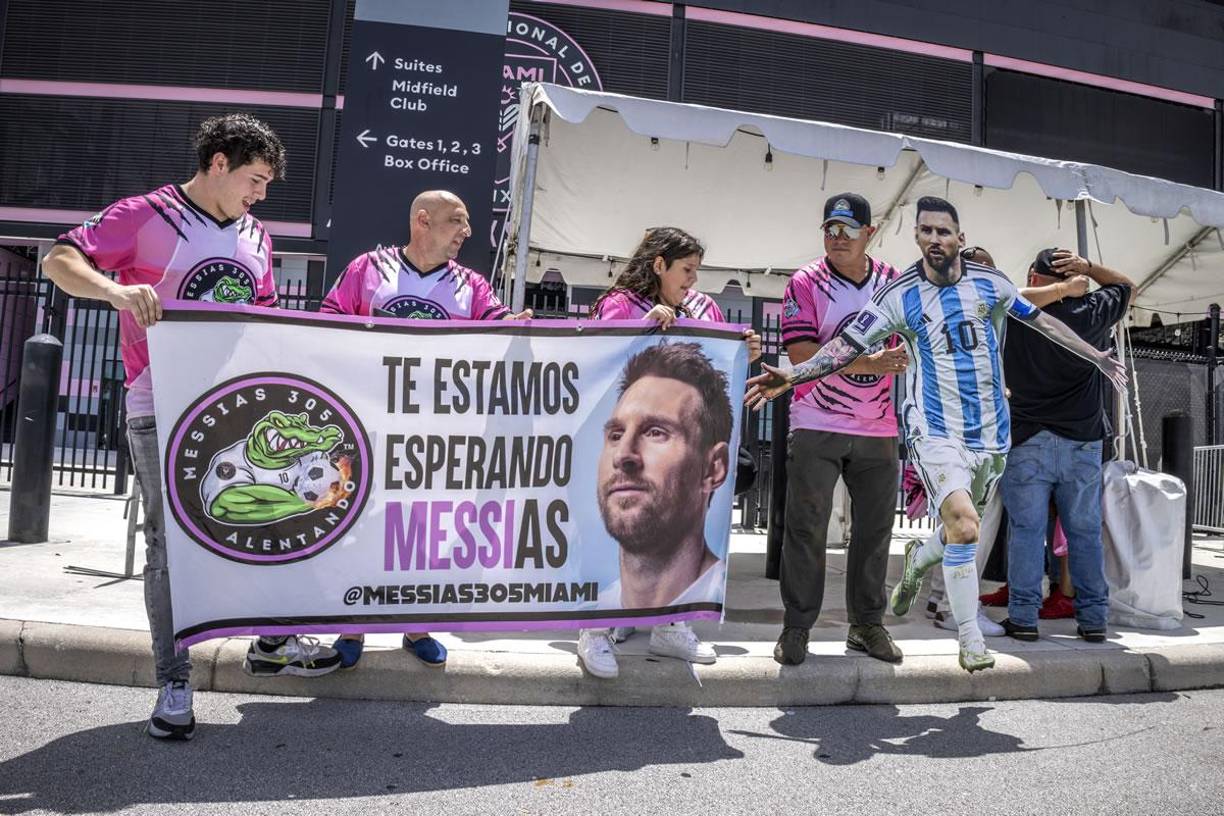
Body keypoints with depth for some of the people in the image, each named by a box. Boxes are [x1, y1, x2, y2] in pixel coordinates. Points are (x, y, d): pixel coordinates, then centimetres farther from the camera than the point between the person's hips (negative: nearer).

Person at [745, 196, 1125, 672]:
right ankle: (969, 638, -6)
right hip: (936, 430, -4)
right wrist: (791, 376, -21)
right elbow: (847, 345, -8)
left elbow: (1041, 321, 18)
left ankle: (918, 561, 49)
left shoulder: (989, 282, 4)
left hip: (991, 431, 4)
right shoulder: (899, 295, -5)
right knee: (964, 524, -22)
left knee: (961, 526, 14)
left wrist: (1096, 356, 22)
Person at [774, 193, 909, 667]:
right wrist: (868, 364, -20)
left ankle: (867, 625, 23)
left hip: (879, 431, 4)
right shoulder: (806, 283, -3)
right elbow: (801, 353, -14)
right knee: (806, 529, 0)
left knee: (875, 529, 9)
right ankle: (796, 628, 11)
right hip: (816, 428, -4)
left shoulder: (895, 283, 9)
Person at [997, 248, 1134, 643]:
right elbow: (1126, 286, 18)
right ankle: (1093, 618, 14)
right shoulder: (1089, 313, 0)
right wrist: (1087, 267, 4)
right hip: (1082, 443, 1)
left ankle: (1023, 617, 2)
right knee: (1085, 533, 9)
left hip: (1027, 443, -1)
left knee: (1027, 531, 2)